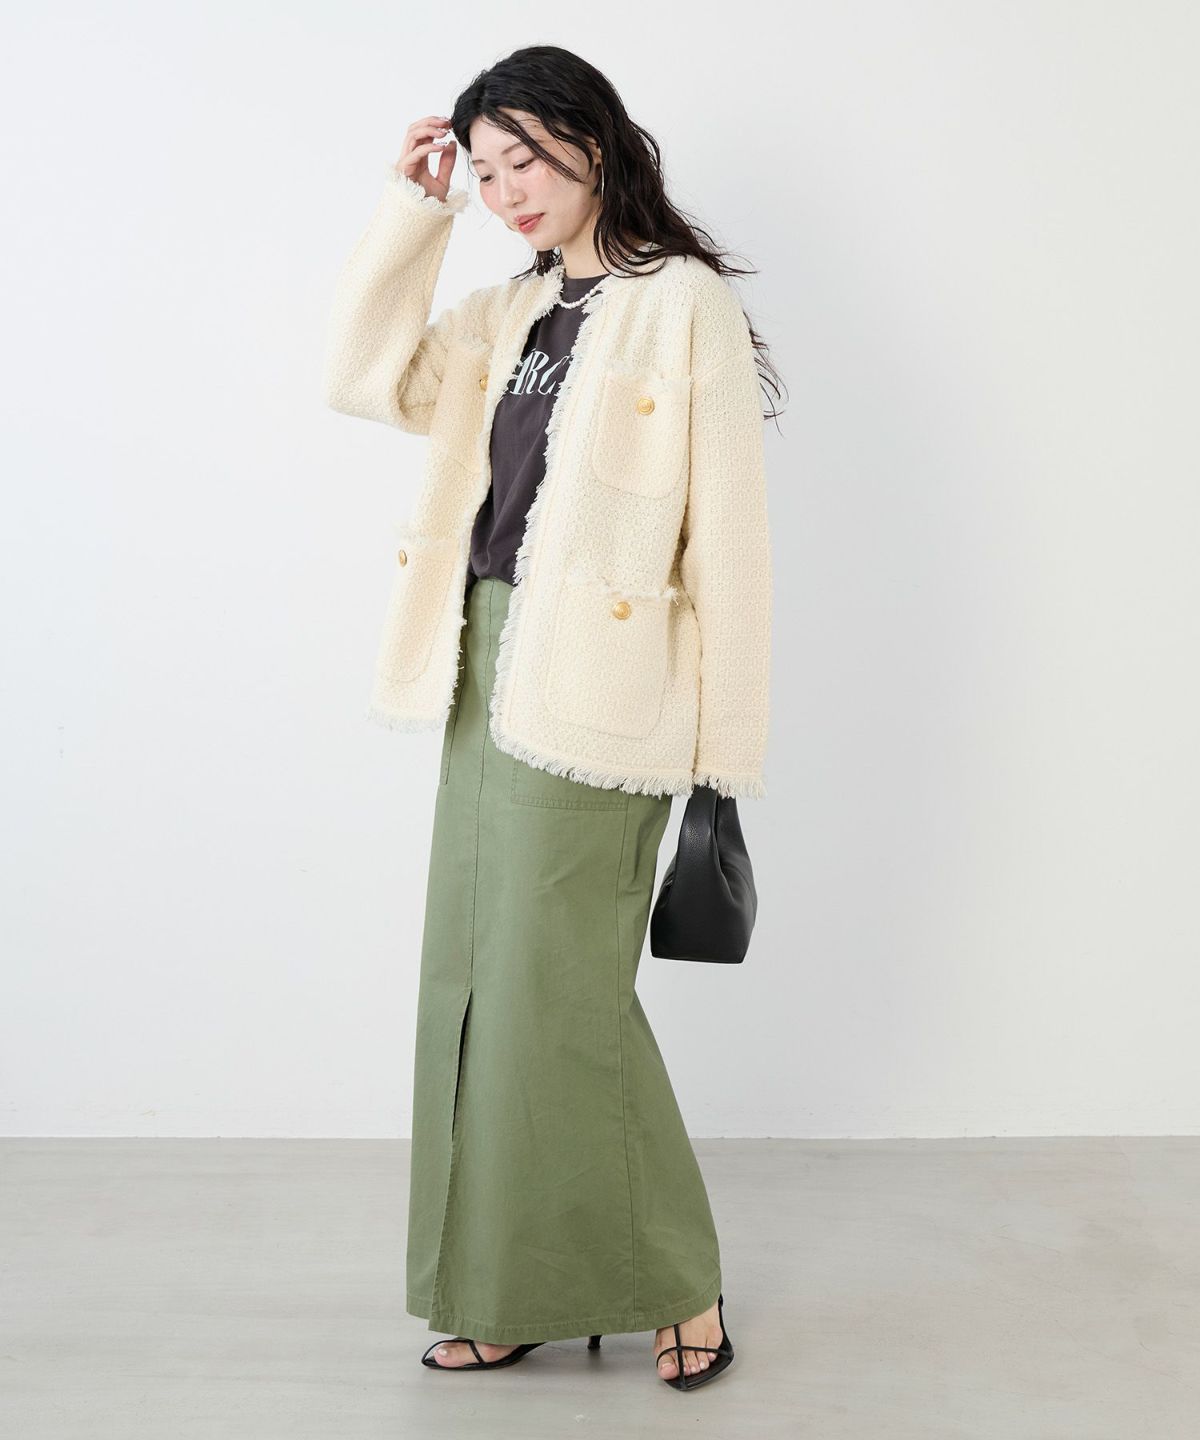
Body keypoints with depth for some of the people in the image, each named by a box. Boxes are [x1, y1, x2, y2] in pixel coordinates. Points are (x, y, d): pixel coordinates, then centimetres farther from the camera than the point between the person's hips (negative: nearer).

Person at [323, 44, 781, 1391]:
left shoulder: (685, 304, -5)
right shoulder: (507, 315, 17)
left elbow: (725, 535, -9)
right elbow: (367, 374, 9)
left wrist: (725, 749, -11)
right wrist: (409, 209, 6)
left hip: (592, 690, -7)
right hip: (485, 673, 7)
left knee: (556, 989, -4)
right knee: (476, 982, 9)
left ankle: (679, 1285, 15)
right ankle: (509, 1295, 22)